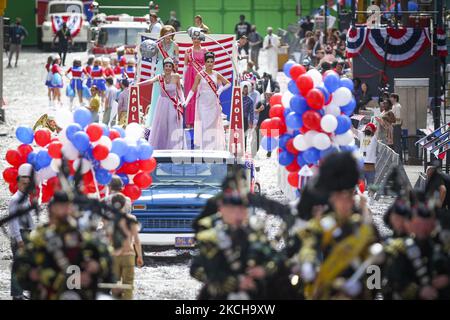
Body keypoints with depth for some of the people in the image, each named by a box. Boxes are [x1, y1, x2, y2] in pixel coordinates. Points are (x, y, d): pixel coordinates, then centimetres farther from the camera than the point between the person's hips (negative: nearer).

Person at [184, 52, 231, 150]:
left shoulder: (216, 75, 6)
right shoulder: (200, 75, -1)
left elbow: (228, 83, 16)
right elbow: (193, 89, -3)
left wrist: (220, 90, 0)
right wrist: (186, 101, -13)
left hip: (214, 103, 2)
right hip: (203, 104, -2)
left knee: (214, 124, 3)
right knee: (204, 125, -6)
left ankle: (215, 148, 9)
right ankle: (205, 148, -5)